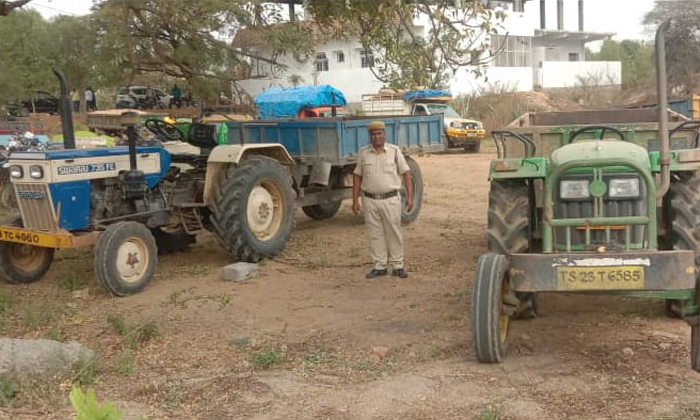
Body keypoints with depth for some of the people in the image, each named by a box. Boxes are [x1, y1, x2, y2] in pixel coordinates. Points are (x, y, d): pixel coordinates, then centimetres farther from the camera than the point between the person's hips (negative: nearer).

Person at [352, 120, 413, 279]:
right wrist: (355, 200, 3)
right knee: (374, 234, 7)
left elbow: (406, 174, 1)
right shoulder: (363, 153, 4)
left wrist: (410, 196, -5)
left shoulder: (394, 151, 0)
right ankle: (379, 266, 17)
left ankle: (398, 266, 15)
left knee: (394, 233, 5)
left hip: (391, 199, -2)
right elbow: (357, 176, 7)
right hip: (370, 200, 2)